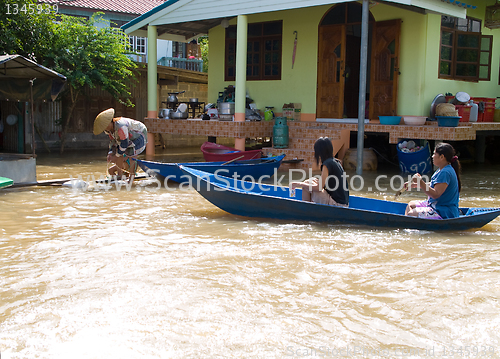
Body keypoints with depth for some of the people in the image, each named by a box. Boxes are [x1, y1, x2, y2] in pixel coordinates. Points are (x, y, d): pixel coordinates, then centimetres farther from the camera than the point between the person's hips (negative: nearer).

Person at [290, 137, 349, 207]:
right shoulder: (336, 162, 12)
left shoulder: (327, 164, -15)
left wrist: (299, 184, -8)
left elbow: (319, 188, -17)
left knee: (306, 183, -5)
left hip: (337, 204, -9)